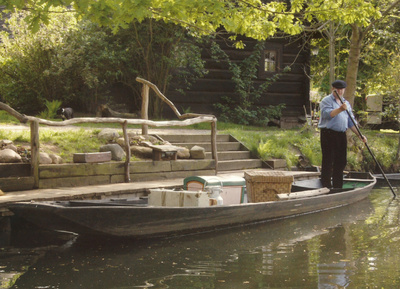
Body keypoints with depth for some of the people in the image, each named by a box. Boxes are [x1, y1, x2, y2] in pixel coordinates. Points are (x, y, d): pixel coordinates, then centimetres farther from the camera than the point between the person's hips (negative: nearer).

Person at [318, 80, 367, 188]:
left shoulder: (346, 103, 20)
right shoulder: (326, 101, -2)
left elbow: (351, 121, 20)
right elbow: (327, 114, -20)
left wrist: (359, 135, 11)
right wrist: (340, 109, -33)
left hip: (342, 135, 7)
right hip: (328, 134, -7)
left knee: (341, 162, 8)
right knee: (328, 161, -6)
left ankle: (338, 187, 17)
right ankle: (326, 187, -3)